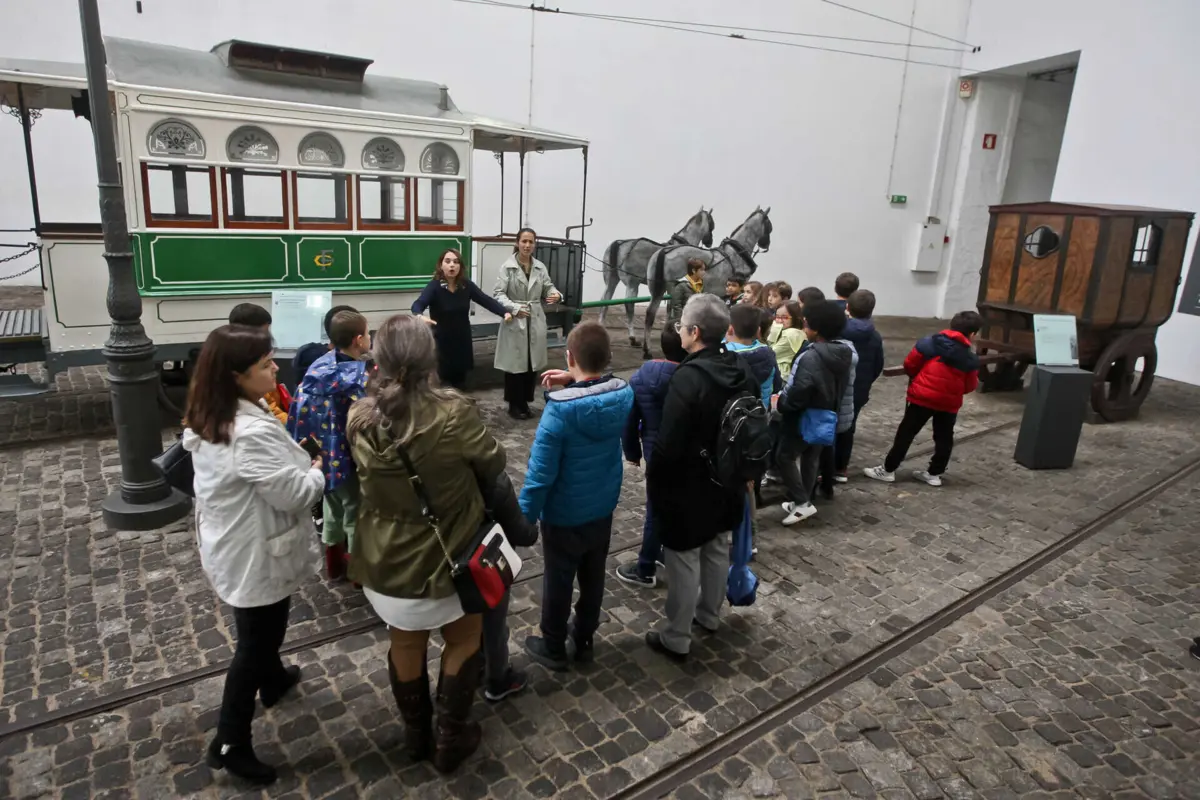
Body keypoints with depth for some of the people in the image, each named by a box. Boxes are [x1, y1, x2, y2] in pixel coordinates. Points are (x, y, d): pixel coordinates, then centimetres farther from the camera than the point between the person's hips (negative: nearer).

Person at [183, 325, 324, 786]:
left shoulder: (207, 420, -1)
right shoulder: (253, 433, -33)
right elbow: (294, 494, -28)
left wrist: (299, 467, 6)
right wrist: (317, 472, -9)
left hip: (231, 548, 9)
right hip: (257, 557, -9)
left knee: (261, 632, 32)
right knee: (255, 643, 9)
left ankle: (273, 680, 57)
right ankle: (230, 744, 25)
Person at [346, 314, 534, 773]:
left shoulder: (359, 418, -12)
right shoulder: (453, 413, -25)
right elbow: (493, 465, -9)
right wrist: (456, 467, 11)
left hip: (385, 560, 4)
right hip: (446, 556, -4)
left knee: (405, 645, 25)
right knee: (464, 641, 22)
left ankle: (416, 735, 45)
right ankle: (450, 739, 34)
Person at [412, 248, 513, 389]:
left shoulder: (466, 285, -3)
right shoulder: (434, 286, -15)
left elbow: (486, 300, -6)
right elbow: (418, 304, -29)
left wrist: (505, 312, -25)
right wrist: (420, 316, -53)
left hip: (463, 343, 4)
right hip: (442, 344, -4)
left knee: (460, 382, 17)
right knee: (444, 385, -4)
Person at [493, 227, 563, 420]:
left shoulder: (540, 267, 8)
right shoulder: (507, 267, -6)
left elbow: (548, 288, 8)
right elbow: (498, 294, -11)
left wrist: (555, 294, -16)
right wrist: (514, 308, -26)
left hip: (535, 322, 5)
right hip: (514, 322, -4)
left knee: (533, 364, 10)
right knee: (515, 364, 1)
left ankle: (524, 403, 23)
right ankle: (514, 405, 14)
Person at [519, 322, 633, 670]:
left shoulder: (559, 410, -30)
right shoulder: (624, 394, -13)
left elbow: (540, 472, -25)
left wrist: (524, 517, -13)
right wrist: (574, 382, -3)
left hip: (564, 515, -5)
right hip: (603, 508, 5)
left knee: (558, 582, 16)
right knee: (593, 578, 23)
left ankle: (553, 649, 36)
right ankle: (584, 640, 43)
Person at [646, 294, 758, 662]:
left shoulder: (687, 378, -27)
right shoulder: (743, 371, -2)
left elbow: (668, 445, -25)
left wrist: (653, 483, -10)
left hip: (687, 488, -8)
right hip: (727, 483, 8)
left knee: (684, 562, 6)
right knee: (718, 550, 23)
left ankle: (676, 639, 22)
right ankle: (709, 615, 45)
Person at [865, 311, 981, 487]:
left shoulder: (929, 343, -6)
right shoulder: (972, 359, -3)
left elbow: (909, 365, -1)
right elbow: (970, 386, 2)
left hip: (922, 397, -1)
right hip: (949, 403, 2)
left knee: (906, 433, 5)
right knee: (944, 438, 17)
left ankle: (888, 470, 8)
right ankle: (935, 473, 23)